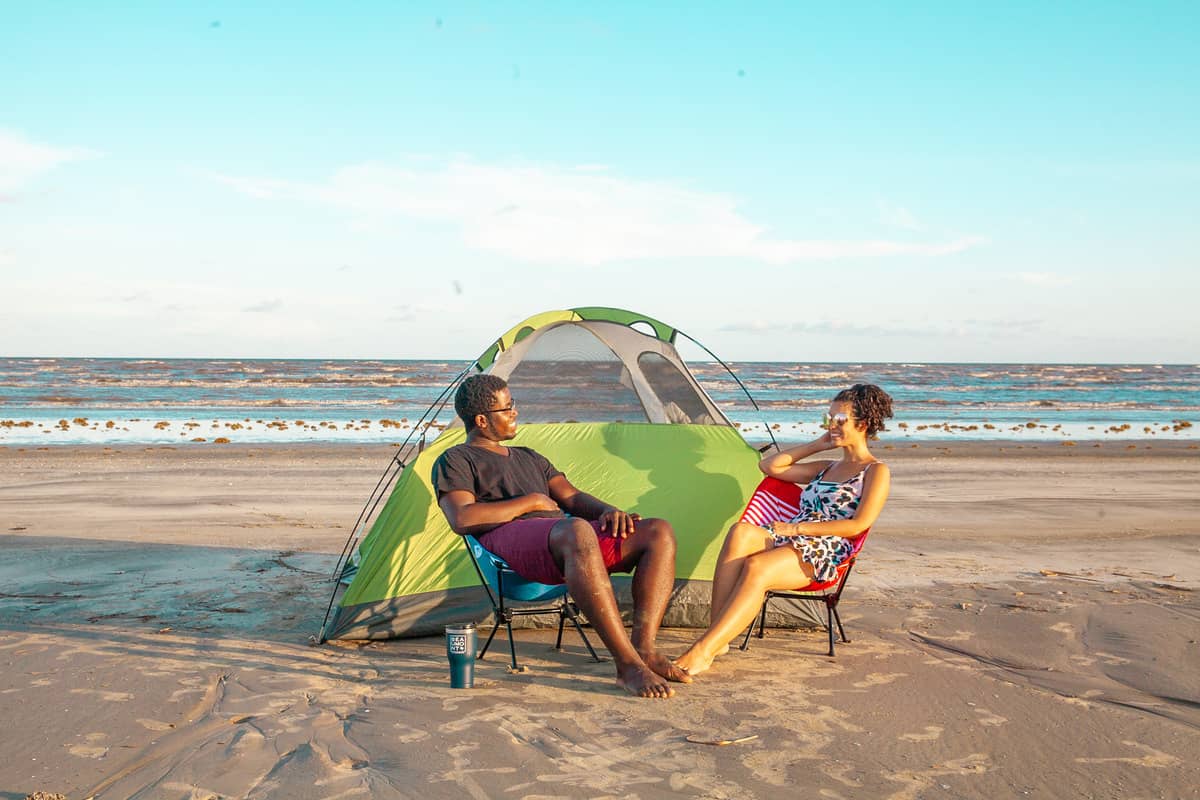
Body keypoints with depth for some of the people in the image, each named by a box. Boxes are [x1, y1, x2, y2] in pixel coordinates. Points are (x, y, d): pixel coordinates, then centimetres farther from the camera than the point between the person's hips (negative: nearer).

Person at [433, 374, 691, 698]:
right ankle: (628, 664, -42)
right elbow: (462, 519, -6)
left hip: (564, 534, 8)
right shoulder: (455, 461, 12)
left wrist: (608, 511, 1)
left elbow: (573, 498, 25)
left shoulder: (529, 458, 34)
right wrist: (531, 502, -3)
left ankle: (644, 648, -23)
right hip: (512, 541, -8)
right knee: (577, 532, -42)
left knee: (659, 533, -12)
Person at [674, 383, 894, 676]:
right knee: (741, 533, -31)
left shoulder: (876, 471, 8)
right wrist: (817, 445, 25)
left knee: (757, 567, -37)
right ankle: (716, 638, -36)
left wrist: (797, 527, -11)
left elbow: (859, 524, -6)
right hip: (787, 542, 6)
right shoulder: (827, 468, 30)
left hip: (824, 553, -6)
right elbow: (770, 466, 30)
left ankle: (702, 651, -42)